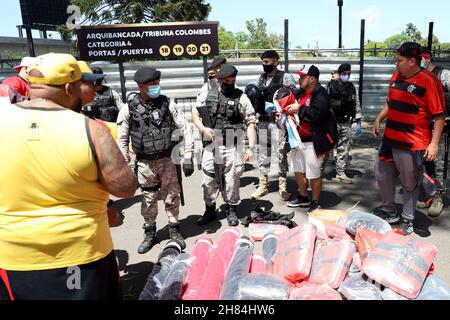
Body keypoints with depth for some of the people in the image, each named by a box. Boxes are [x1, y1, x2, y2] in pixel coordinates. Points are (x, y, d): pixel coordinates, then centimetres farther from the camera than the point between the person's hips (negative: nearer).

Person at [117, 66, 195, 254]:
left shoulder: (167, 103, -4)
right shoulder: (128, 109, -5)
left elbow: (185, 129, -1)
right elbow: (122, 140, 1)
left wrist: (188, 158, -5)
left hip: (168, 159, 1)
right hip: (145, 163, 0)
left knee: (172, 197, 9)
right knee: (148, 200, 10)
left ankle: (174, 230, 30)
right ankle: (150, 234, 30)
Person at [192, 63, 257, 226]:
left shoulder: (241, 98, -1)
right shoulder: (208, 95, 7)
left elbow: (251, 123, -2)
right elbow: (195, 114, 12)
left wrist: (251, 147, -9)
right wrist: (203, 128, -8)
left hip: (233, 148, -2)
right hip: (212, 147, 2)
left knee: (232, 181, 6)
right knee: (209, 181, 8)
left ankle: (231, 210, 25)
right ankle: (210, 210, 26)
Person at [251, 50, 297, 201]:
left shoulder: (286, 77, -2)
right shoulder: (261, 78, 14)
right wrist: (255, 107, 6)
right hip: (262, 121, 5)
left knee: (281, 154, 2)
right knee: (263, 154, 10)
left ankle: (282, 185, 14)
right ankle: (263, 184, 21)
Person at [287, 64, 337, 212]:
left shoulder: (320, 94, -14)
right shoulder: (300, 93, 13)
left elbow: (316, 114, -29)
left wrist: (299, 108, -23)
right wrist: (289, 112, 3)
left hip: (313, 141, -9)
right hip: (300, 139, 9)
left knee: (314, 174, 1)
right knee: (298, 170, 18)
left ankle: (315, 203, 18)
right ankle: (303, 198, 35)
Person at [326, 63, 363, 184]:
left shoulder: (352, 87, 9)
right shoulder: (331, 86, -3)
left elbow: (357, 105, 12)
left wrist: (358, 123, 8)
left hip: (346, 123, 4)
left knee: (344, 149, 7)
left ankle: (341, 172, 16)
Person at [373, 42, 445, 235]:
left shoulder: (428, 81, -14)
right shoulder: (396, 77, 8)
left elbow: (439, 115, -14)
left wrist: (434, 143, -18)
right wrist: (378, 119, 11)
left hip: (412, 145, -7)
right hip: (389, 140, 7)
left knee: (410, 184, 8)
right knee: (382, 176, 16)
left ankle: (407, 220, 27)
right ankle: (389, 212, 35)